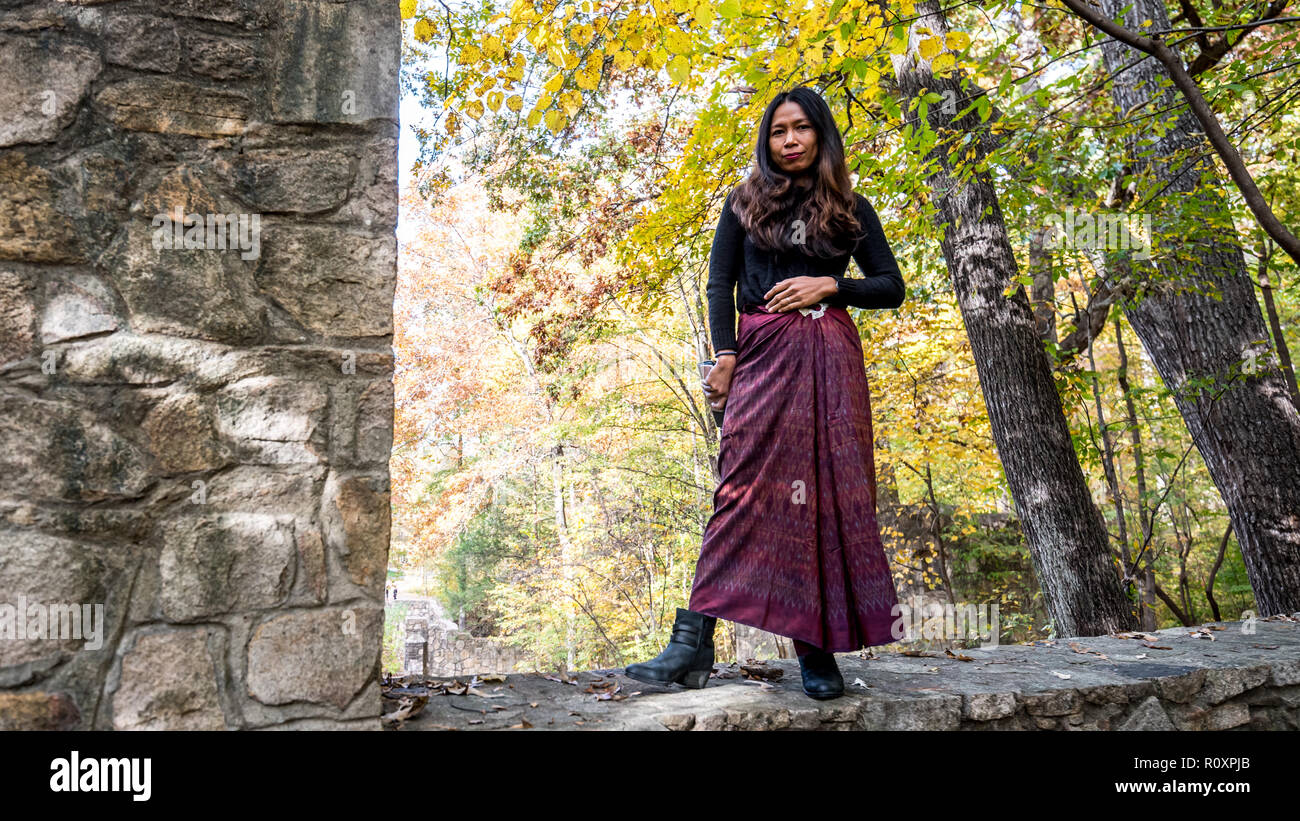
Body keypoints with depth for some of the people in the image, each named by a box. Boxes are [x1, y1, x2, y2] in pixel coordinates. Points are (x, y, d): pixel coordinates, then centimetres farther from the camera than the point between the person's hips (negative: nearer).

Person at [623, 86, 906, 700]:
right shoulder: (746, 201, 14)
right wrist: (724, 354, -6)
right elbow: (719, 284, 8)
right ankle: (693, 644, -14)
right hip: (761, 351, -1)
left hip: (829, 357, 1)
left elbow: (891, 287, 12)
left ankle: (817, 646, 3)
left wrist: (829, 285, -5)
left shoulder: (851, 208, 14)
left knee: (829, 489, -4)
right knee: (745, 484, -12)